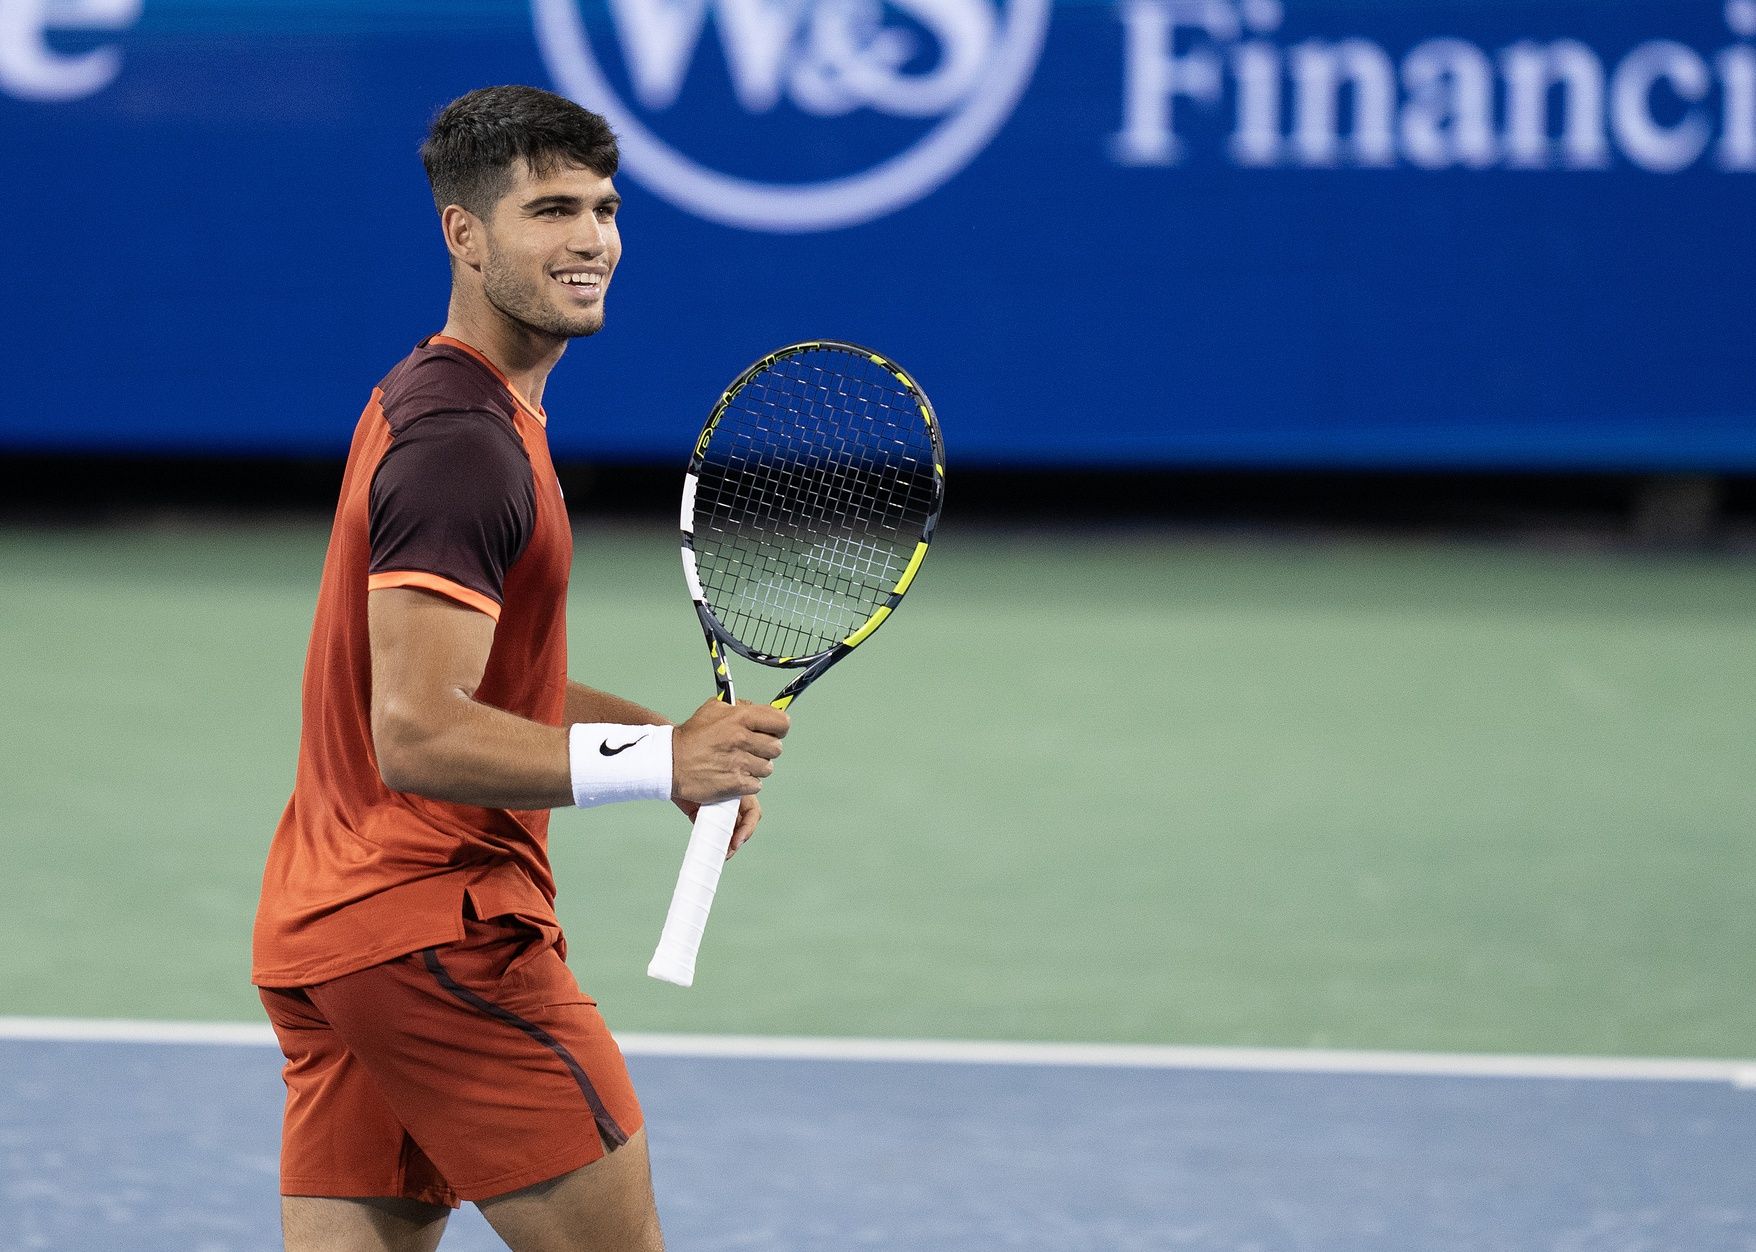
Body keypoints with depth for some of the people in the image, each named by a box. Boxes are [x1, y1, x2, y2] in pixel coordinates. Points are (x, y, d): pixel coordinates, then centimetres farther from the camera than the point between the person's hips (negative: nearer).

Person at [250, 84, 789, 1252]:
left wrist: (668, 732, 10)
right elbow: (418, 737, -24)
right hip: (437, 926, -10)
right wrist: (659, 762, -22)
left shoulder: (422, 402, 17)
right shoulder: (465, 442, -17)